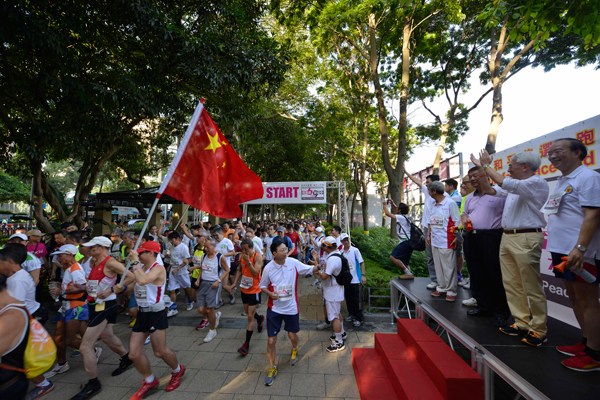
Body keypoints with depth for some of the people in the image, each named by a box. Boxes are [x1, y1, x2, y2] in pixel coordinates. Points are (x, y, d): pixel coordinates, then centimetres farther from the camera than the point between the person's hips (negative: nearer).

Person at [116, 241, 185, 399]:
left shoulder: (158, 268, -18)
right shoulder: (141, 267, 9)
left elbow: (142, 280, -36)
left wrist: (135, 261, -27)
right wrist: (122, 287, -1)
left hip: (156, 313, -8)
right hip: (142, 313, 8)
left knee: (160, 352, 2)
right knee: (134, 354, 10)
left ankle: (178, 370, 31)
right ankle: (149, 381, 32)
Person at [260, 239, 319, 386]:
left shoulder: (293, 263, -14)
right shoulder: (268, 268, -15)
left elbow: (312, 270, -6)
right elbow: (262, 286, -1)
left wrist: (317, 263, -28)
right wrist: (270, 293, -21)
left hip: (291, 307, 1)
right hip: (274, 308, -1)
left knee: (292, 335, 19)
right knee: (271, 340, 3)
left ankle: (294, 350, 54)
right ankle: (272, 368, 28)